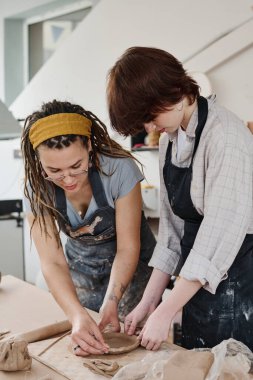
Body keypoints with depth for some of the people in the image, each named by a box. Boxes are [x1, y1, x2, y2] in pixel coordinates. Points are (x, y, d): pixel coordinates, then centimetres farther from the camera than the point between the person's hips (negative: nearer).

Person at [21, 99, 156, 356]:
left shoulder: (119, 168, -30)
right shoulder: (37, 186, -21)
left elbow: (128, 248, -22)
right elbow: (52, 262, -26)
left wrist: (110, 303, -34)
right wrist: (78, 316, -41)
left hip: (131, 266, -2)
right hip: (80, 266, 3)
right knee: (84, 344, 9)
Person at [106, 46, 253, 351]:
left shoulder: (226, 137, -20)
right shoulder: (169, 139, 5)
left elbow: (220, 234, -22)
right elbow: (172, 226, 7)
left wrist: (165, 313, -18)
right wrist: (149, 302, 2)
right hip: (198, 283, 8)